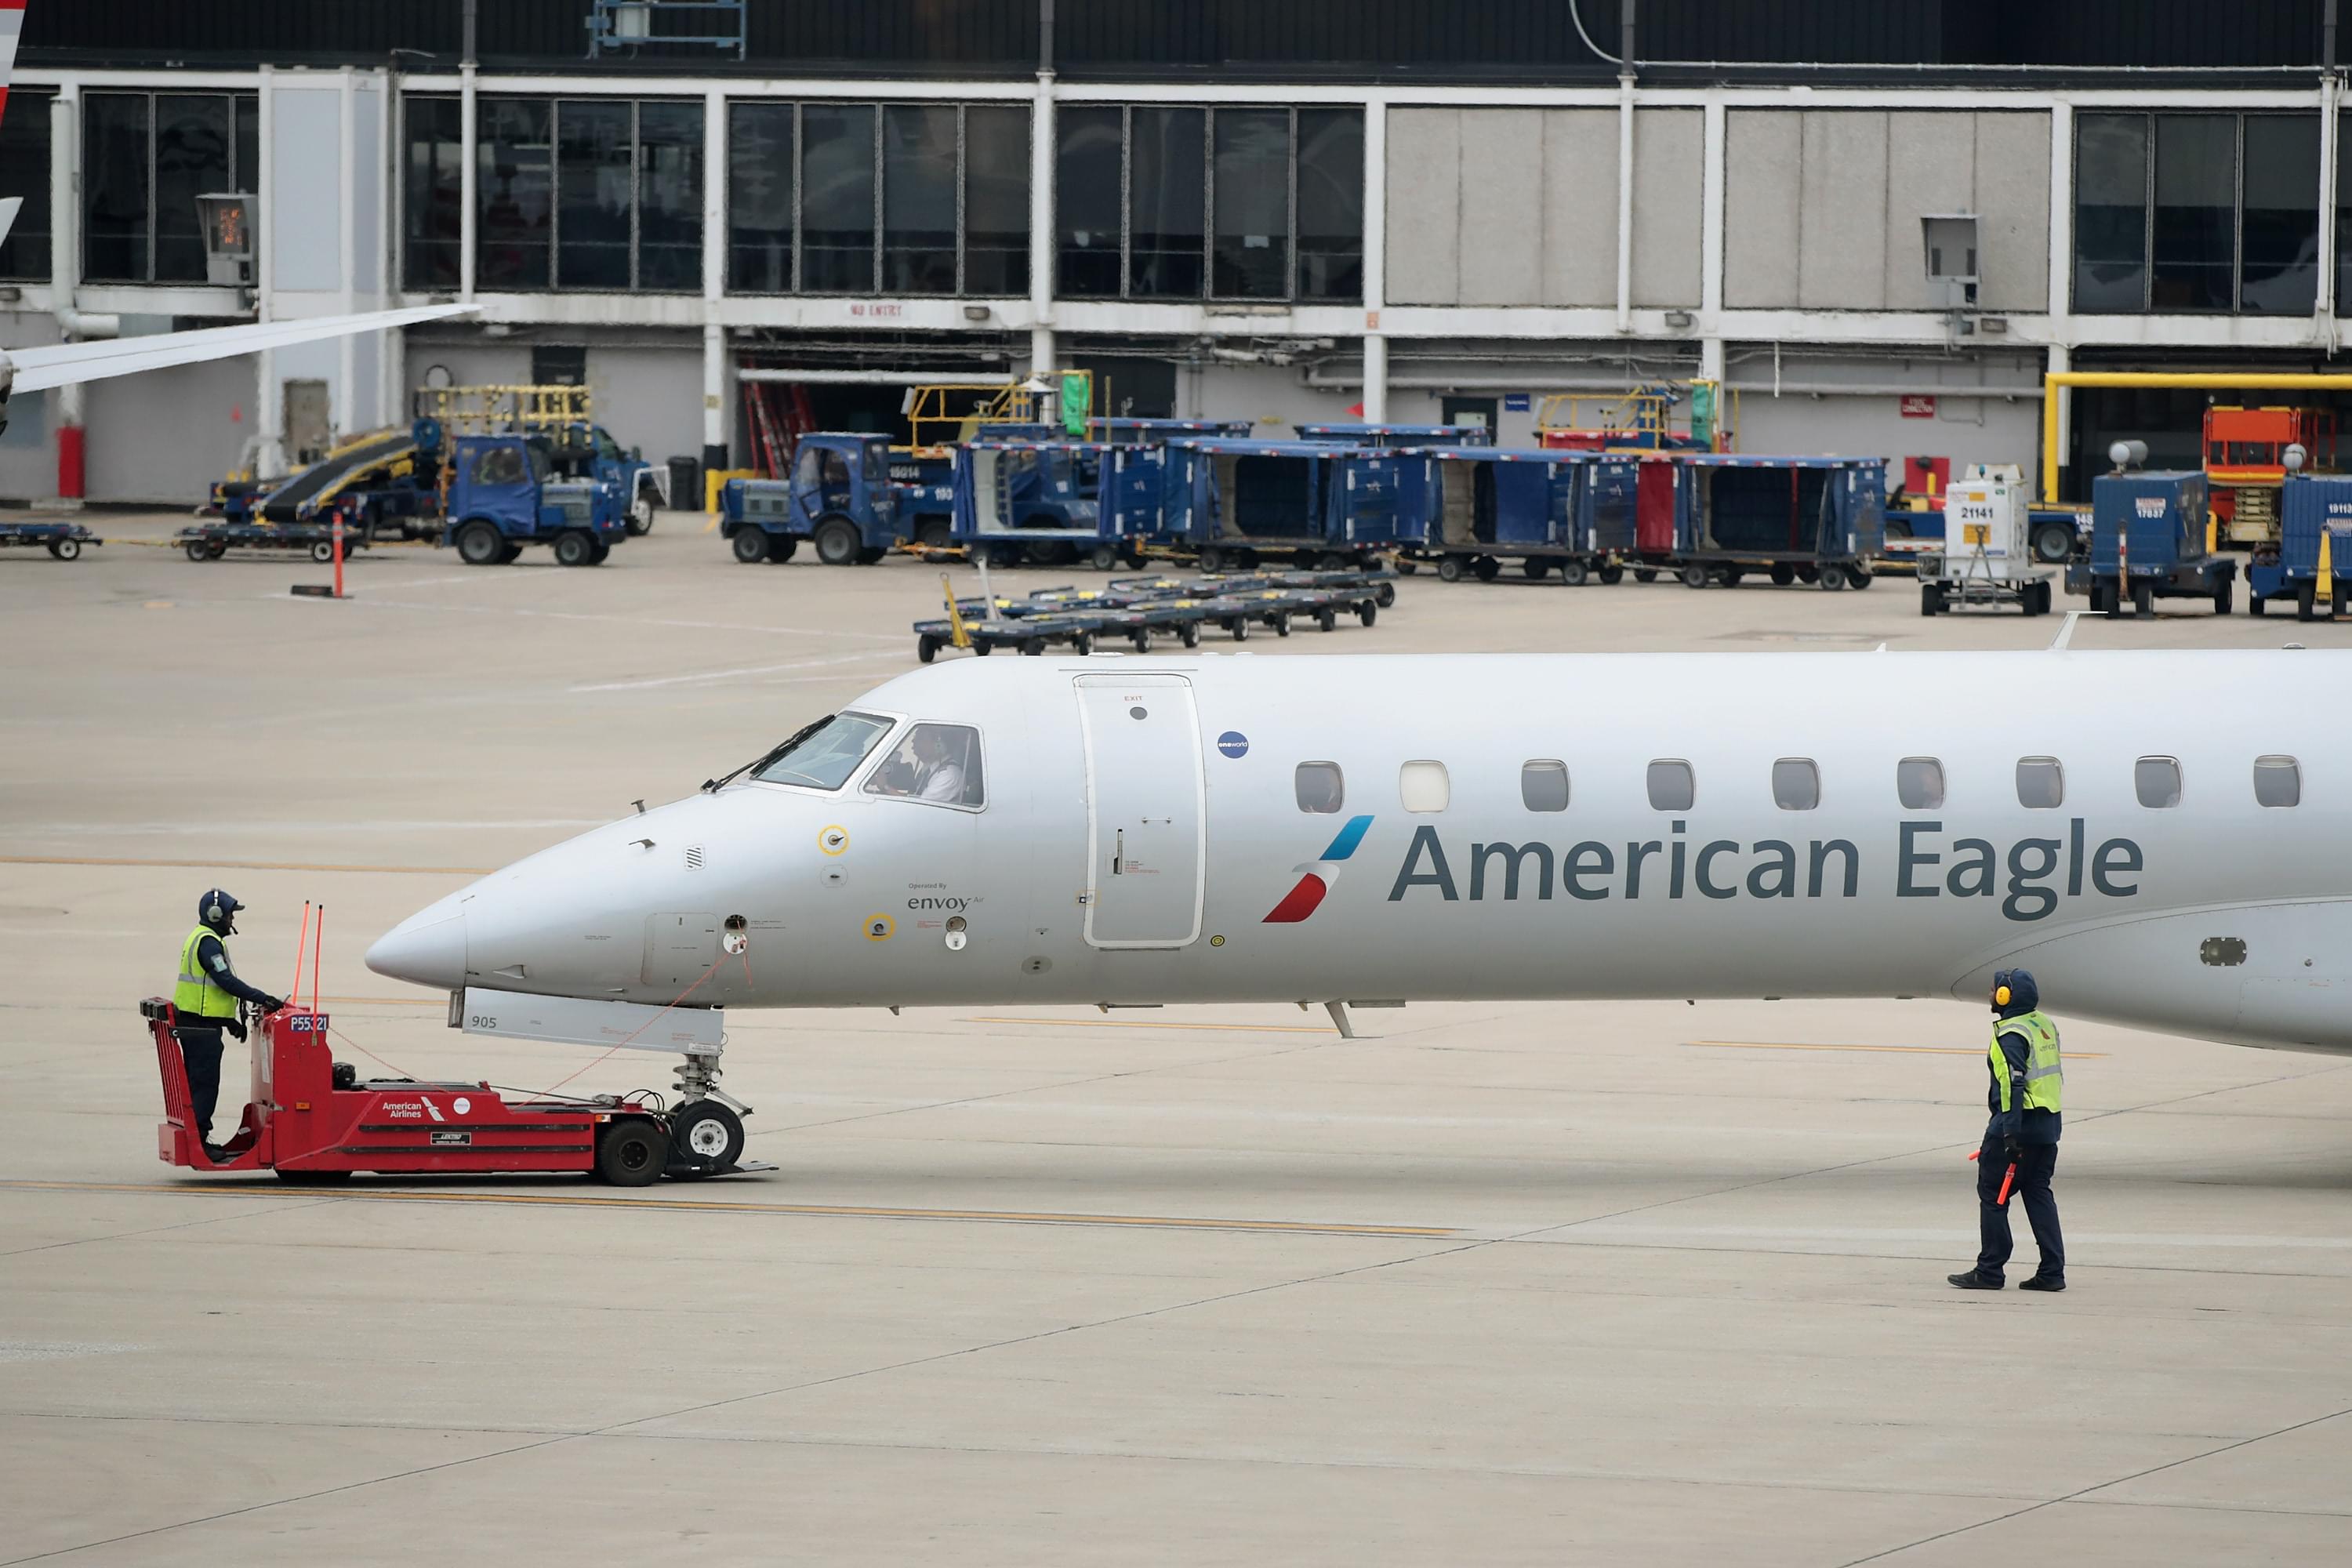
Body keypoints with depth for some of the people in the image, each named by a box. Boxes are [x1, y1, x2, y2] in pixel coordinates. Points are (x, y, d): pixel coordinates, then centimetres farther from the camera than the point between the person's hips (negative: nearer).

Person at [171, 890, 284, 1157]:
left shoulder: (199, 939, 20)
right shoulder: (208, 942, -15)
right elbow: (225, 980, -23)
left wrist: (231, 1020, 24)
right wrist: (261, 999, -22)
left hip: (193, 1024, 11)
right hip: (201, 1025, -11)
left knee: (198, 1083, 14)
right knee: (205, 1084, -9)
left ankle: (196, 1138, 19)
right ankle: (196, 1141, -9)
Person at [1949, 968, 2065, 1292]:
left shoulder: (2011, 1035, -15)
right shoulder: (2045, 1025, 13)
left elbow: (2013, 1084, -22)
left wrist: (2010, 1132, -25)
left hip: (2017, 1123, -9)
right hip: (2049, 1125, 9)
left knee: (1992, 1193, 1)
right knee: (2039, 1194, 12)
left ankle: (1989, 1271, 2)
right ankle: (2052, 1271, 7)